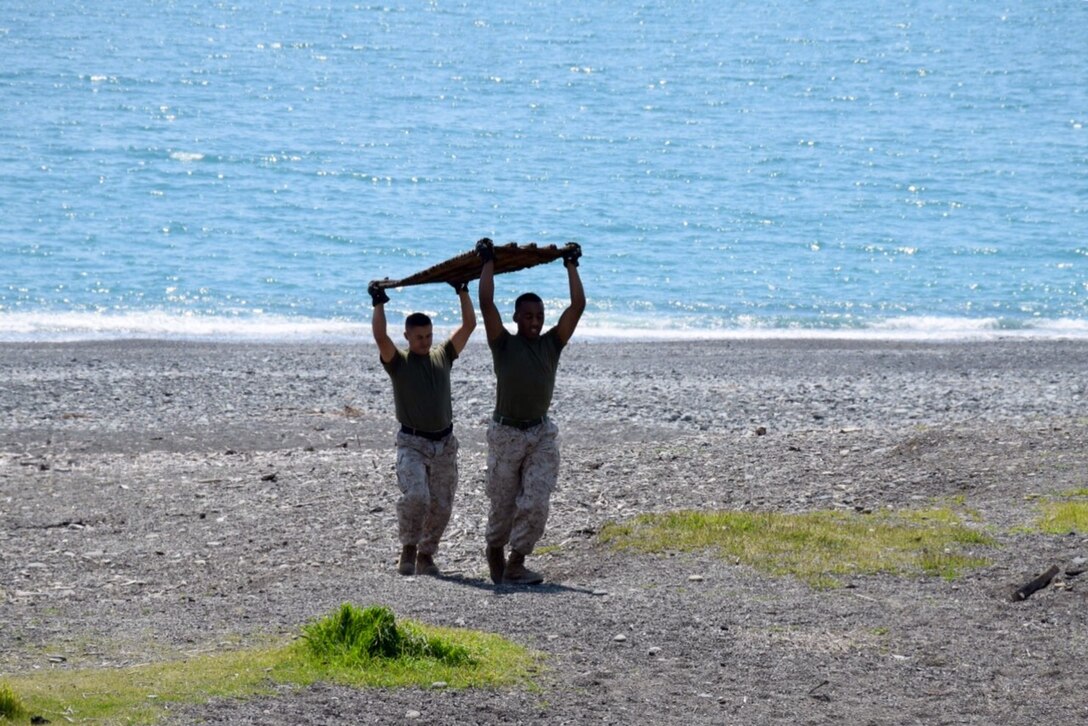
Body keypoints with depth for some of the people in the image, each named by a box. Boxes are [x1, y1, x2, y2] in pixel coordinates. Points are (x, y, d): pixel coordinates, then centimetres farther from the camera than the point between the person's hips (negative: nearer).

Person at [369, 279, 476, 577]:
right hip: (412, 443, -4)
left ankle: (426, 555, 20)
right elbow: (380, 337, -19)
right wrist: (379, 304, -20)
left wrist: (462, 292, 1)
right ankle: (408, 550, -4)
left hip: (444, 443, 4)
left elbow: (469, 325, 5)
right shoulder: (398, 362, -1)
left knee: (441, 506, 5)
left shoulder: (443, 357, 8)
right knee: (415, 496, -23)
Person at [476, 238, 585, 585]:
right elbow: (486, 304, -14)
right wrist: (488, 263, -8)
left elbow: (578, 305, -1)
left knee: (536, 504, -10)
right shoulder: (504, 345, -4)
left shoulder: (551, 344, 4)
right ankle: (495, 552, 32)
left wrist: (571, 266, 3)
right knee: (503, 506, 9)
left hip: (542, 435, 2)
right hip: (506, 434, -2)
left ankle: (516, 565, -4)